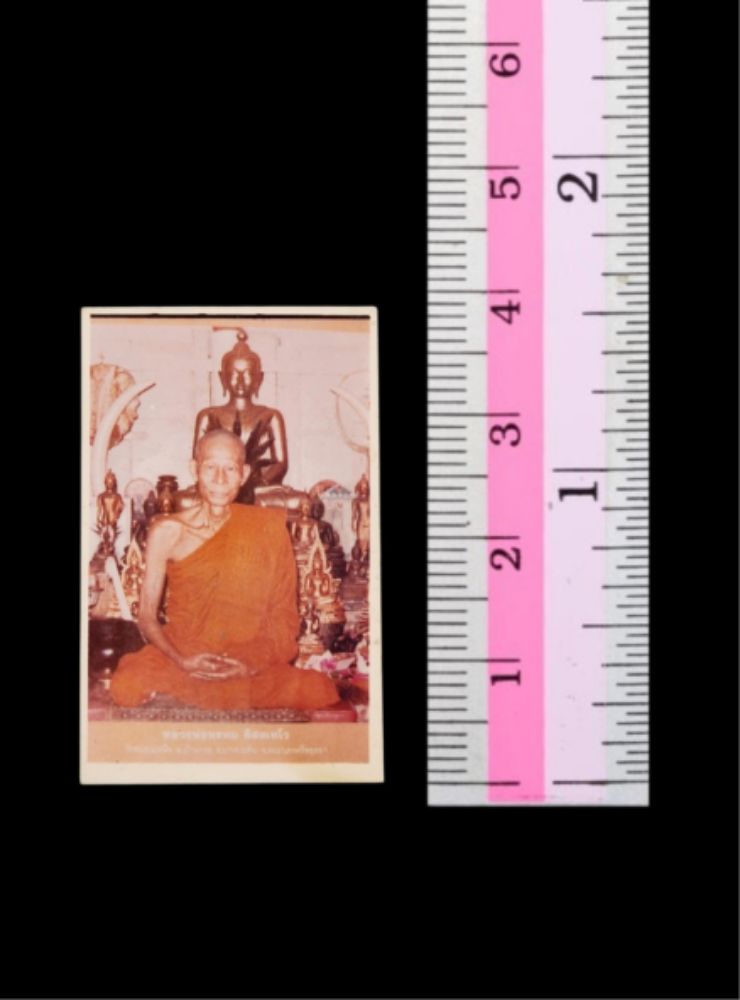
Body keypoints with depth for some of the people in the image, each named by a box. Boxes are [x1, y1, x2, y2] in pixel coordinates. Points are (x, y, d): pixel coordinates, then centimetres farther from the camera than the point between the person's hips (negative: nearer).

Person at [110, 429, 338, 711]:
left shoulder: (267, 528, 3)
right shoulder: (167, 532, 2)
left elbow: (283, 615, 3)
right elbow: (147, 615, 3)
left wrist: (254, 663, -13)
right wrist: (182, 661, -14)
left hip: (252, 668, 2)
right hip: (179, 658, -1)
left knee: (319, 693, -25)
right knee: (126, 686, -33)